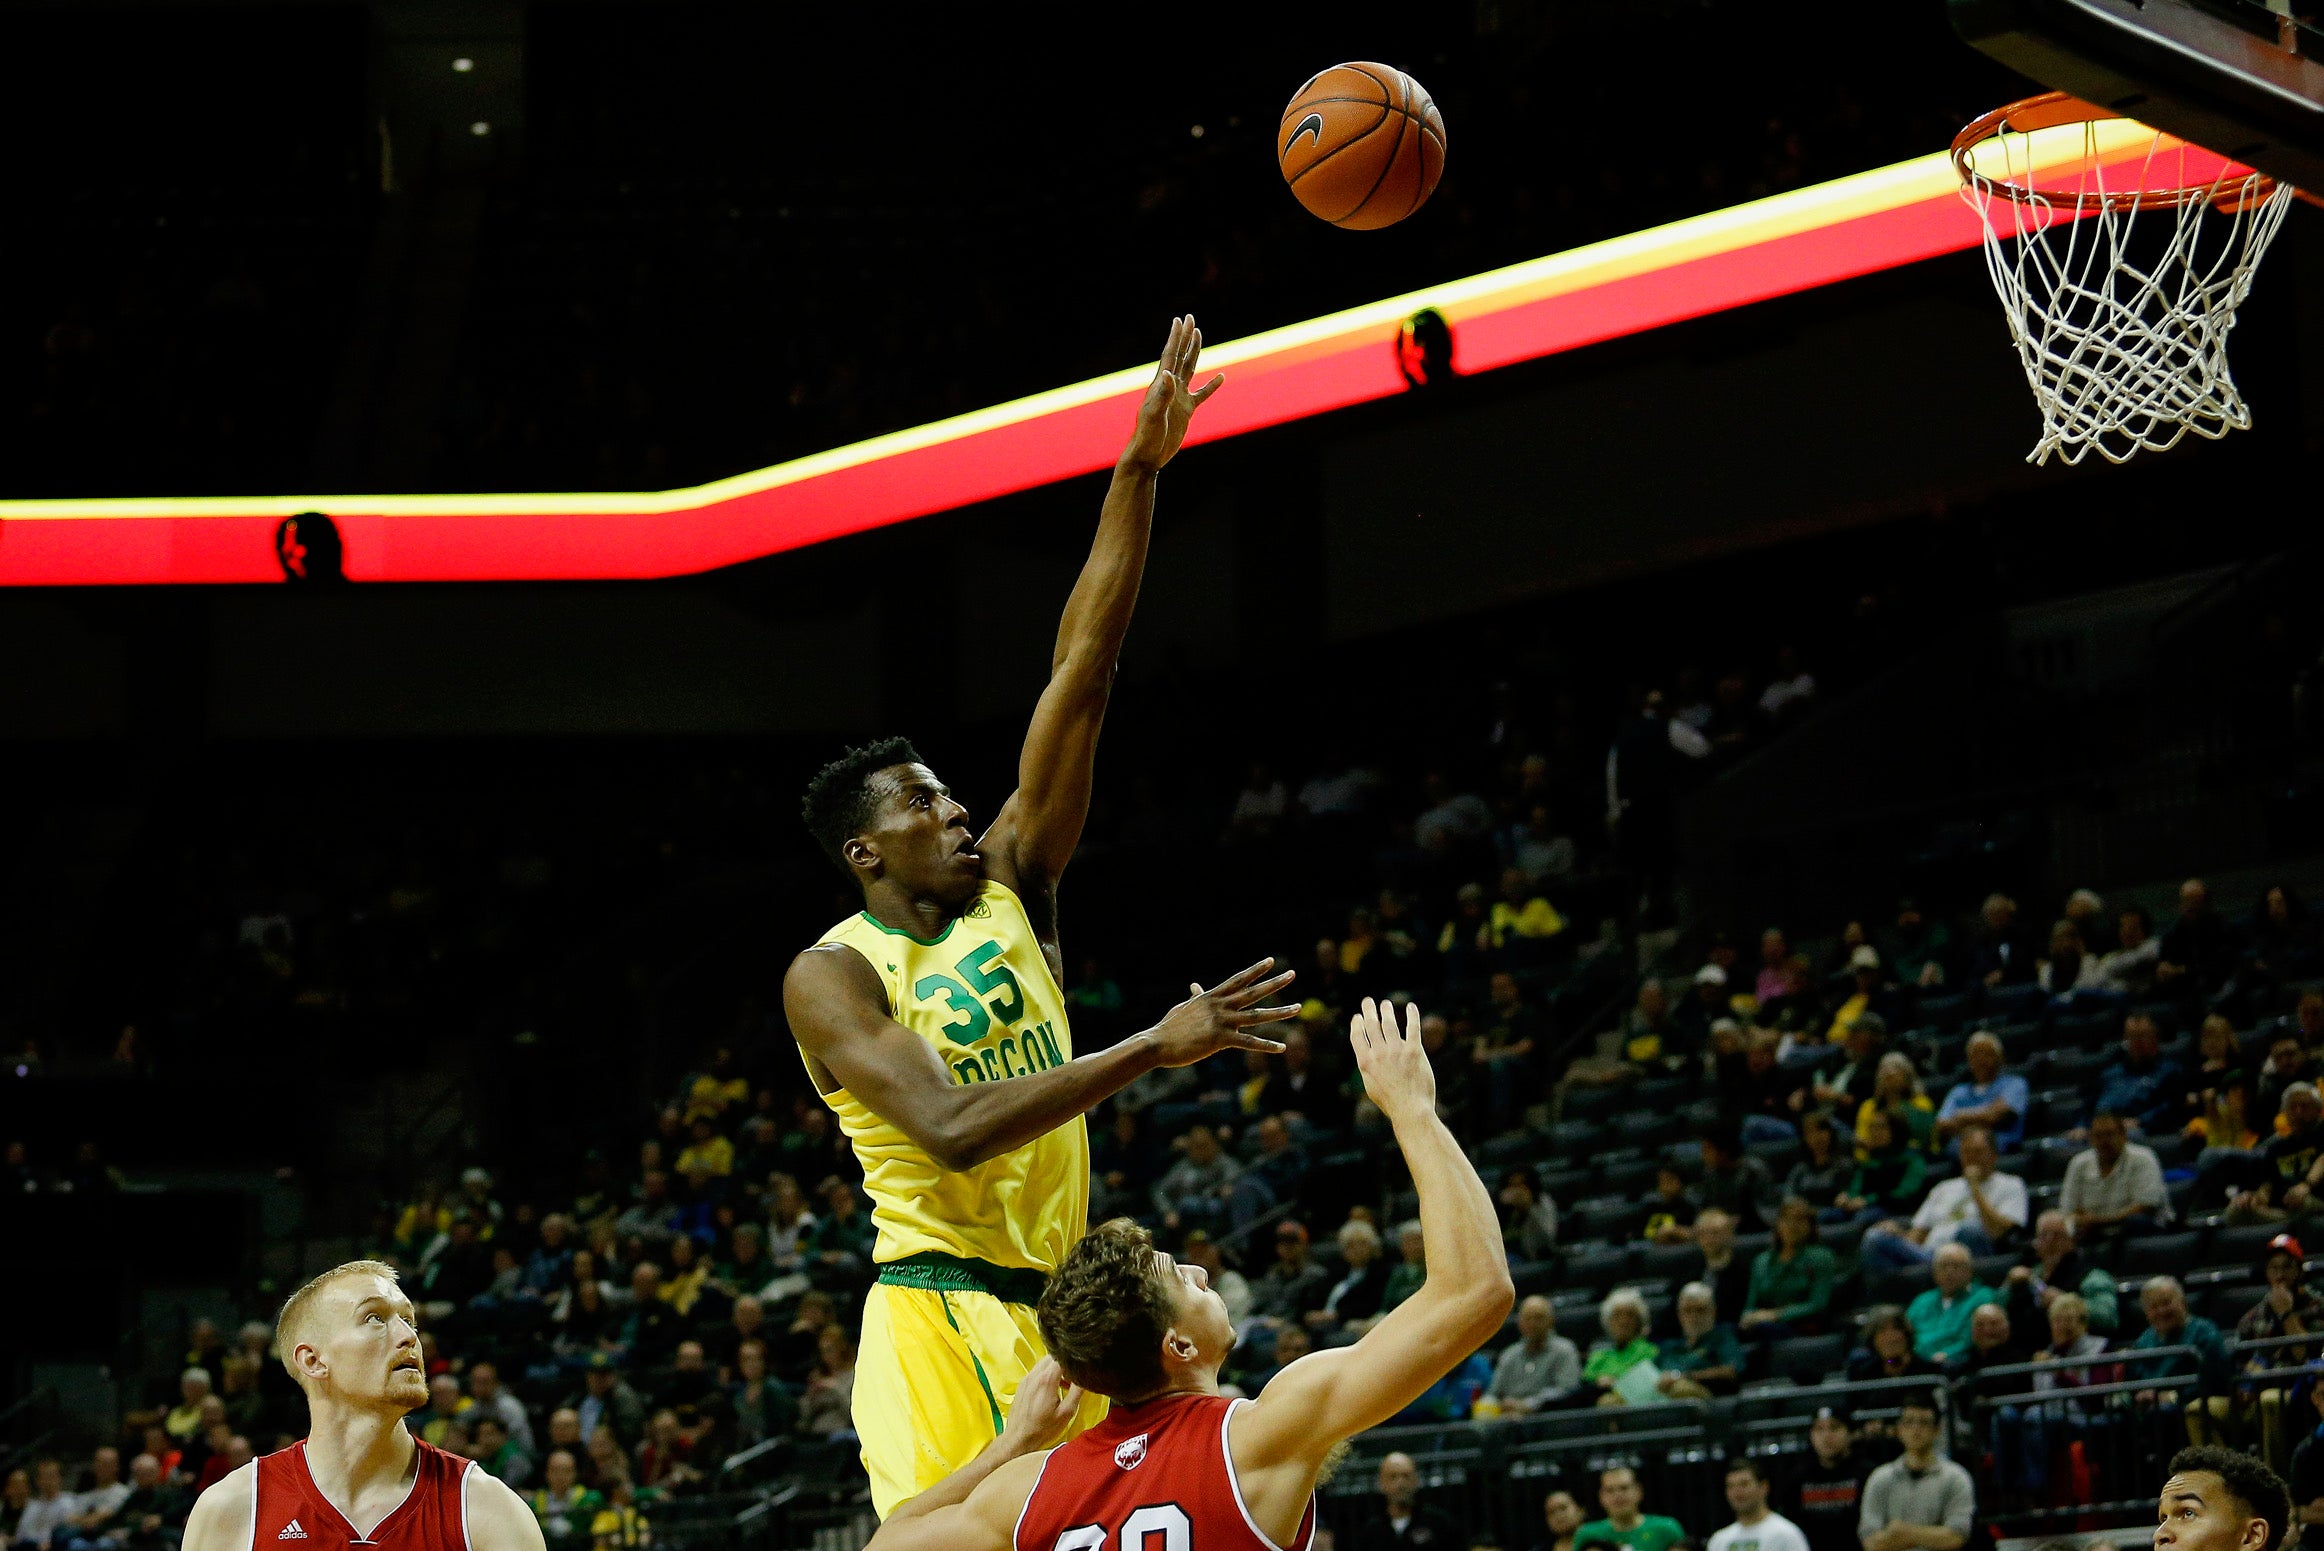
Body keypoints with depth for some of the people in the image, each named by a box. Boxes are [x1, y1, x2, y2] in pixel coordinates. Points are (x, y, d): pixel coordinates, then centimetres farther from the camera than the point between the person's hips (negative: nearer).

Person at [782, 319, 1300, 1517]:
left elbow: (1079, 680, 6)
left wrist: (1139, 473, 0)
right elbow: (948, 1129, -21)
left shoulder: (1010, 888, 11)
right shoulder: (831, 975, -5)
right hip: (940, 1319, -6)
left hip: (1058, 1314, 6)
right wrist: (1152, 1048, -25)